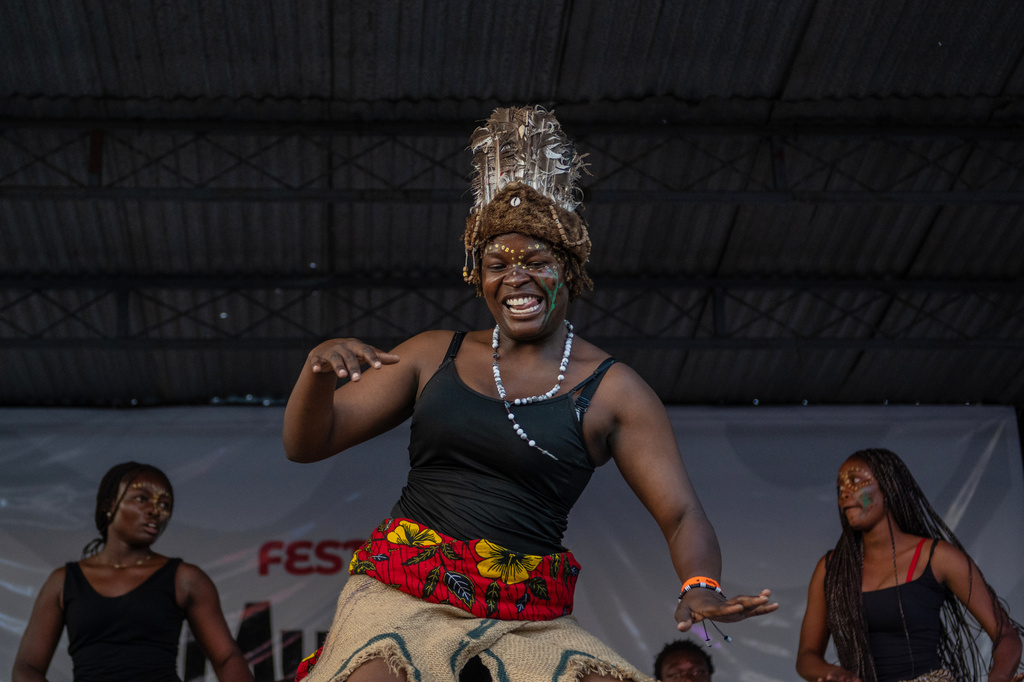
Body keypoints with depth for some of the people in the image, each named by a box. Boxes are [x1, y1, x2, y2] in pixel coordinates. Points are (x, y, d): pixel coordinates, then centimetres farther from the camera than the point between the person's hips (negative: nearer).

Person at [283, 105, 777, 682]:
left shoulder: (613, 390, 5)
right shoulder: (435, 356, 10)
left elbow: (683, 516, 2)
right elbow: (307, 444, 11)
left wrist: (702, 586, -21)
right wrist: (320, 368, -11)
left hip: (530, 620, 1)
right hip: (405, 591, 0)